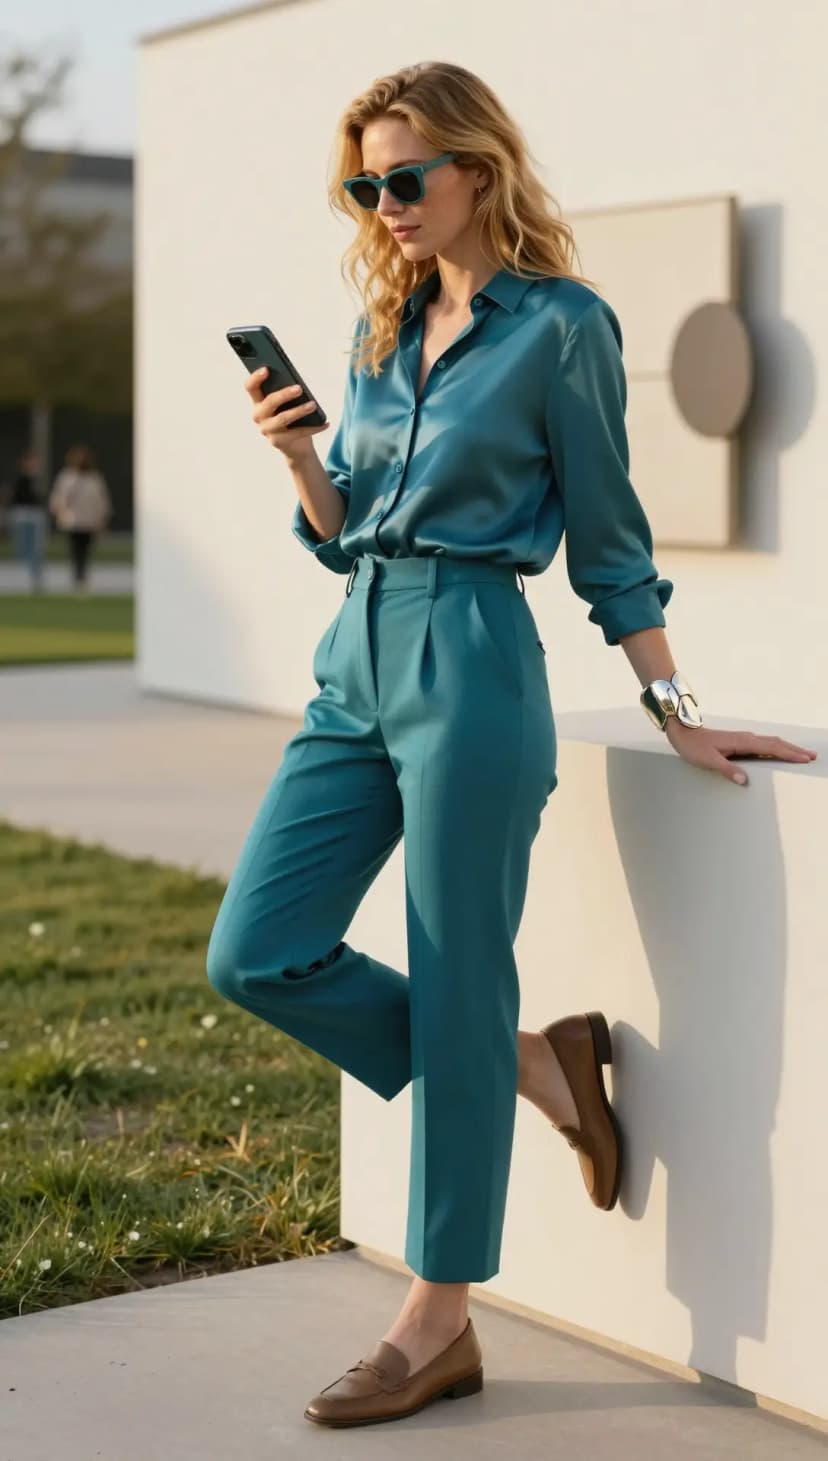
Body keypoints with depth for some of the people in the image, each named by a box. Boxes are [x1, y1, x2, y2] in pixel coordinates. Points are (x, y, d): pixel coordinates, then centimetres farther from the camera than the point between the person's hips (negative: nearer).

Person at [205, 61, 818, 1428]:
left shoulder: (560, 325, -5)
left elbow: (608, 538, -1)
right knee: (258, 954, 0)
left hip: (470, 665, -7)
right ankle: (534, 1064, 18)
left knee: (455, 992, -1)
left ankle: (439, 1325, 11)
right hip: (358, 664, 8)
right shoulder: (384, 324, 14)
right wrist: (300, 456, -3)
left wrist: (676, 714, 0)